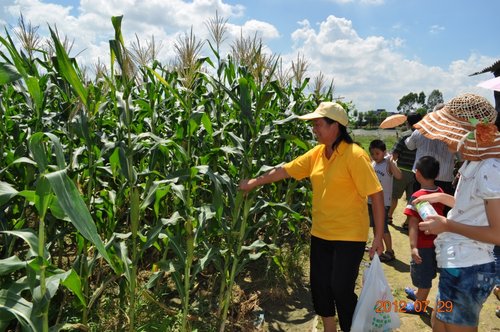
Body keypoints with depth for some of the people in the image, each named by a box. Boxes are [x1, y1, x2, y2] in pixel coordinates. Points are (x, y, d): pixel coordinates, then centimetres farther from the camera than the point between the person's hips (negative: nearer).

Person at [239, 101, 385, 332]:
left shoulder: (354, 155, -16)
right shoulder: (317, 153, 3)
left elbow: (376, 194, -16)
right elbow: (284, 170, 8)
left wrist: (378, 236, -16)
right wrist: (253, 183, 10)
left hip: (349, 237, -7)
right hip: (320, 234, 7)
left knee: (341, 289, -2)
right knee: (319, 286, 14)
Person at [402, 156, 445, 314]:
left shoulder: (417, 197, -23)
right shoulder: (440, 193, -3)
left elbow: (413, 224, -27)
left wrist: (413, 246, -30)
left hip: (423, 243, -7)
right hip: (436, 240, 7)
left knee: (422, 272, 8)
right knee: (428, 271, 23)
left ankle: (419, 305, 25)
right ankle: (419, 293, 45)